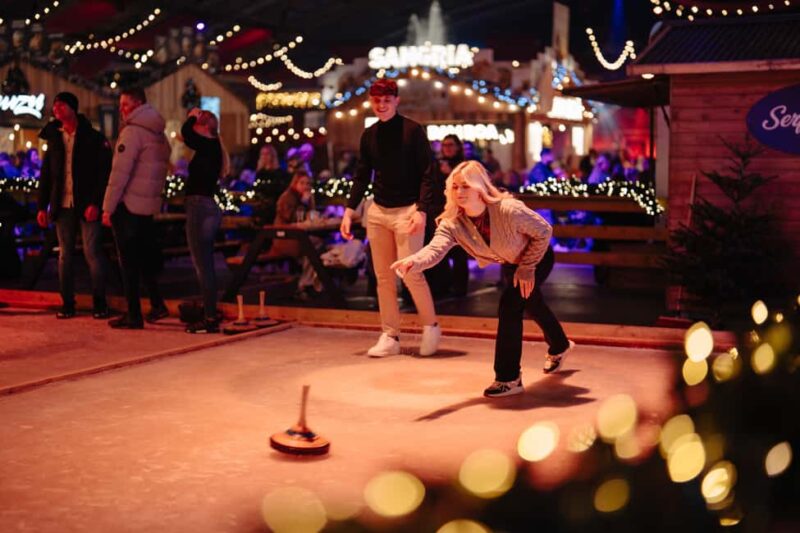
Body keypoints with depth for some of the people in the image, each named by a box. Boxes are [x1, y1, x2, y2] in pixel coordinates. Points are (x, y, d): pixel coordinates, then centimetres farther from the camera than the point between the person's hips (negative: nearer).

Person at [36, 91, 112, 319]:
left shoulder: (93, 138, -1)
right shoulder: (54, 138, 14)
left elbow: (104, 173, -7)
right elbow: (46, 175, 16)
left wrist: (95, 203, -16)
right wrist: (42, 206, 8)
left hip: (87, 206, -5)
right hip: (63, 206, 5)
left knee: (92, 252, -5)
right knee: (64, 254, 6)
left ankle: (99, 303, 3)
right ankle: (67, 304, 11)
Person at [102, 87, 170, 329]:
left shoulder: (132, 131, -12)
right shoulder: (159, 134, 12)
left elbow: (120, 172, -17)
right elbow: (163, 169, 17)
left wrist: (108, 207, -14)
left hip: (128, 205, -7)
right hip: (149, 206, 8)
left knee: (129, 261, -1)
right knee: (146, 257, 18)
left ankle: (133, 316, 2)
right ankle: (157, 304, 17)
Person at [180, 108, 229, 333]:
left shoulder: (210, 146, -11)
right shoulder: (211, 148, 16)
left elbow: (186, 133, -24)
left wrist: (193, 116, -5)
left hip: (200, 207, -10)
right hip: (206, 207, 10)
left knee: (203, 264, -9)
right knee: (205, 264, 14)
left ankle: (210, 319, -8)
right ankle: (210, 316, 20)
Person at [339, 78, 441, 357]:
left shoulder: (413, 130, -6)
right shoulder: (369, 135, 9)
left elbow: (427, 174, -9)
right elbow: (362, 176, 14)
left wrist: (422, 211, -19)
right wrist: (349, 211, 5)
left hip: (407, 211, -5)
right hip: (377, 211, 6)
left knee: (411, 273, -9)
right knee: (383, 276, 6)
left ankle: (431, 327, 11)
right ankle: (390, 336, 13)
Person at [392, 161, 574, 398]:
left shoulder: (508, 210, -39)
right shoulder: (453, 223, -28)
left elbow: (544, 231, -25)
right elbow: (435, 249, -44)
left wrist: (527, 268, -22)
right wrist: (412, 262, -66)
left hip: (538, 258, -6)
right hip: (510, 264, 6)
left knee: (510, 304, -24)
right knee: (532, 305, 26)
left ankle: (509, 378, -13)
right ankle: (559, 347, 59)